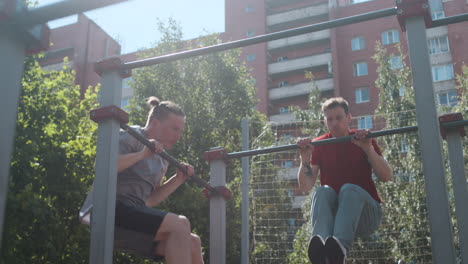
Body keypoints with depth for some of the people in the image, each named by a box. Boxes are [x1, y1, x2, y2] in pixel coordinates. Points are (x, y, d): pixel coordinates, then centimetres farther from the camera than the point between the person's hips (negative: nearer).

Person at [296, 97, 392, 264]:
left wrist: (368, 148, -20)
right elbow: (305, 187, -1)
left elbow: (387, 177, -8)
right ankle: (321, 250, -56)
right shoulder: (319, 145, 7)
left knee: (349, 189, -33)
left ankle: (340, 246, -59)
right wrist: (305, 158, -16)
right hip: (331, 212, 1)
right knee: (322, 191, -31)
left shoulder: (363, 141, 4)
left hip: (364, 210, -1)